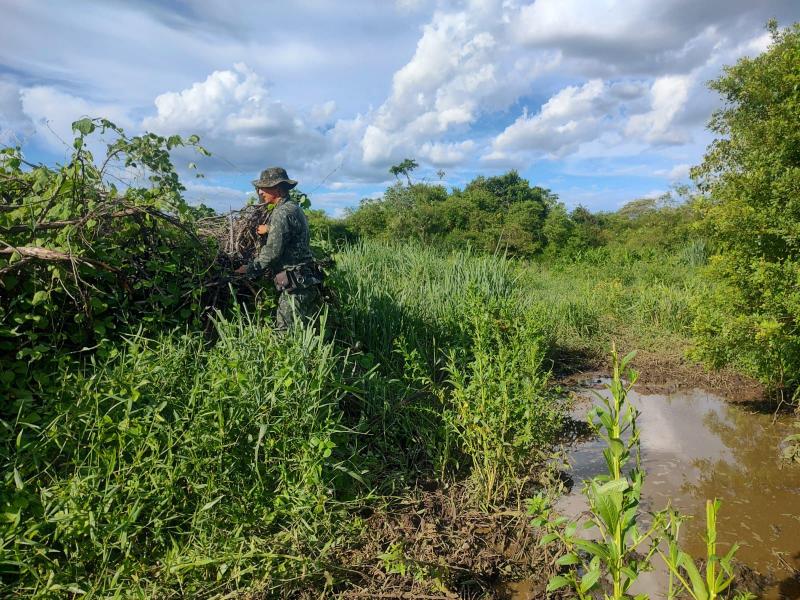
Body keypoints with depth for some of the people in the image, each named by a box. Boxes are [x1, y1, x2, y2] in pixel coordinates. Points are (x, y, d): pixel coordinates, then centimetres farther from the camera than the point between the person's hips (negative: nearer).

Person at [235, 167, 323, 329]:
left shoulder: (282, 213, -14)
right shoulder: (294, 208, 17)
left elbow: (272, 251, -17)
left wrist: (249, 269, -7)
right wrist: (269, 229, 22)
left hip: (295, 285, -10)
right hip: (305, 281, 10)